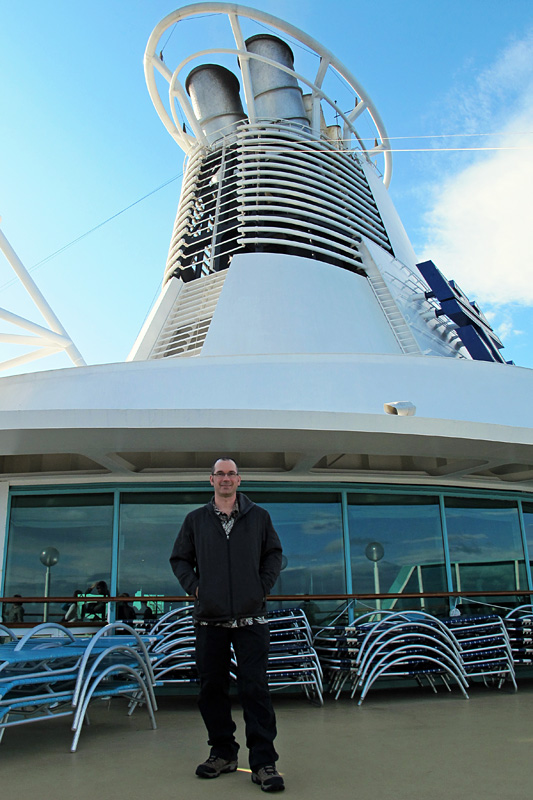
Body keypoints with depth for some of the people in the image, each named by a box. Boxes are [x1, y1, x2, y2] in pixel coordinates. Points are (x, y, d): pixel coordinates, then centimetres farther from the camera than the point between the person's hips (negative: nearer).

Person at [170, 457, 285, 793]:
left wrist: (263, 586, 1)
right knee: (212, 688, 10)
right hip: (209, 619, 2)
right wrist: (194, 587, 1)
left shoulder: (259, 516, 6)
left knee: (255, 688, -3)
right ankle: (223, 753, 26)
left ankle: (264, 762, 5)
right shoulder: (195, 520, 8)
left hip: (251, 618, -2)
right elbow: (180, 559, 15)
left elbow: (274, 554, 13)